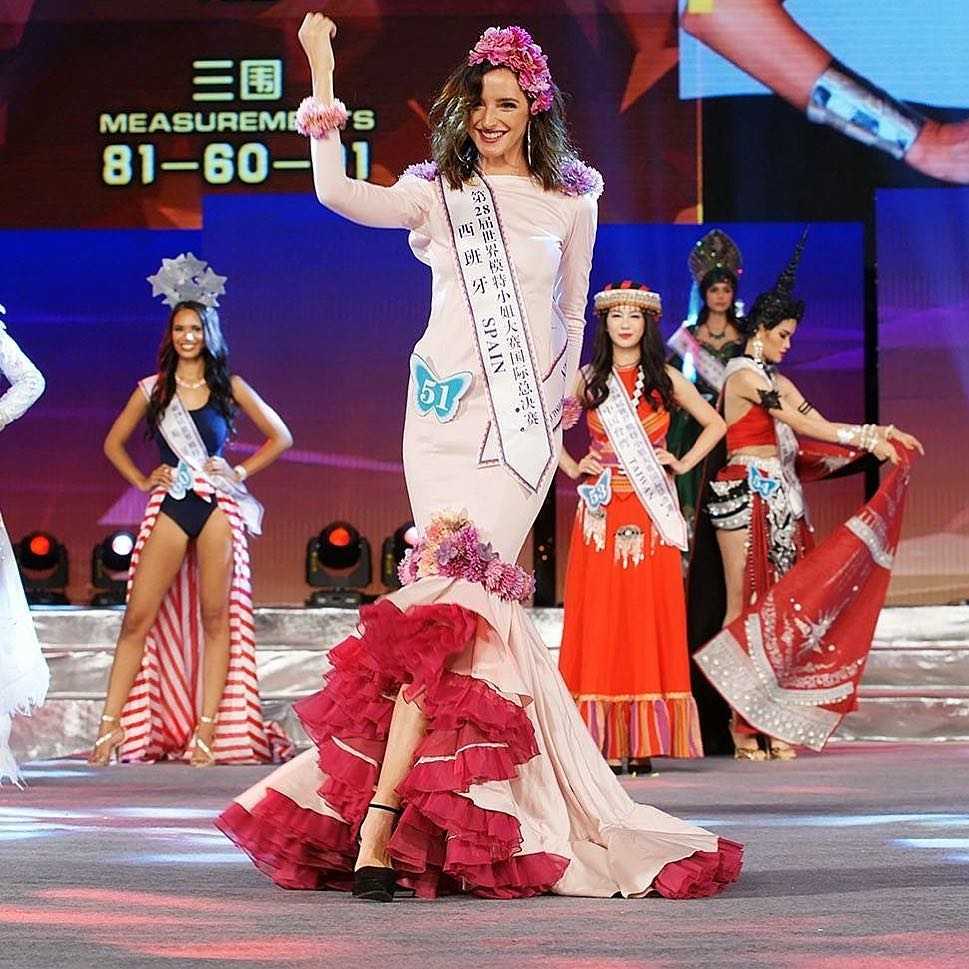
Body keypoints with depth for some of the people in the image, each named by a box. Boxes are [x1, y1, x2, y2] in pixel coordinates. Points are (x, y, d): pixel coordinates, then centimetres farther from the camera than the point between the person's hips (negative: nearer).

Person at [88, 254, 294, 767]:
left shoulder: (228, 387, 7)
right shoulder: (152, 389, 9)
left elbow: (280, 436, 11)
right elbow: (113, 443, 19)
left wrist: (240, 472, 2)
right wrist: (143, 481, 6)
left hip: (218, 507, 0)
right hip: (169, 507, 0)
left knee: (217, 618, -3)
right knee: (140, 617, -6)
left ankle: (207, 731, -2)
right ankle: (112, 726, -6)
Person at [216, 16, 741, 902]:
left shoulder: (571, 200, 8)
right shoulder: (436, 193, 5)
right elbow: (337, 193, -13)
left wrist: (558, 403, 20)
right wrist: (323, 77, -13)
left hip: (523, 422, 0)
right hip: (445, 412, 1)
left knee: (456, 599, -12)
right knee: (465, 601, -6)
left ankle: (376, 824, -14)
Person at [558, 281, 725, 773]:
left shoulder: (665, 379, 7)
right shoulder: (588, 379, 6)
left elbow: (715, 424, 15)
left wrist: (684, 464, 5)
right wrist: (571, 467, 6)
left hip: (651, 514, 0)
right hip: (602, 512, 0)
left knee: (649, 617, -3)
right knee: (600, 617, -4)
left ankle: (643, 744, -1)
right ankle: (604, 743, -2)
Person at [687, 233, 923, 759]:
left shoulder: (774, 378, 18)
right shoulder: (744, 374, -9)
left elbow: (819, 423, 14)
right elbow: (805, 425, -15)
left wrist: (883, 432, 5)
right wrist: (870, 440, -14)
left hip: (778, 499, 9)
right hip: (745, 495, -9)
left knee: (778, 604, 4)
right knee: (743, 606, -6)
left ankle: (769, 722, 3)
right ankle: (740, 726, -5)